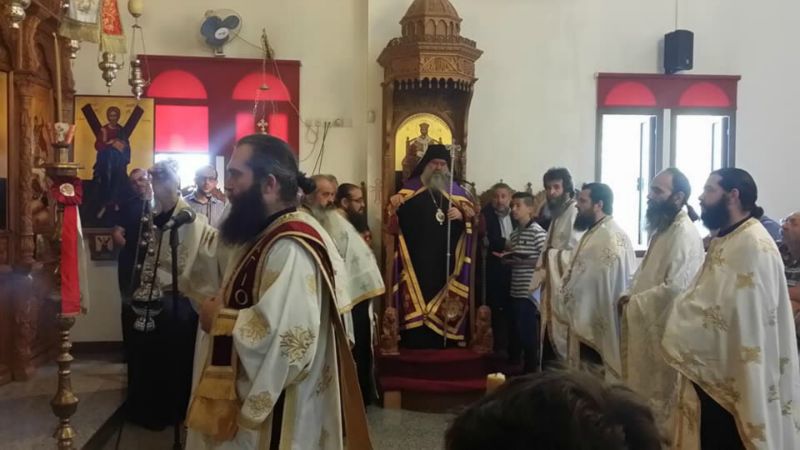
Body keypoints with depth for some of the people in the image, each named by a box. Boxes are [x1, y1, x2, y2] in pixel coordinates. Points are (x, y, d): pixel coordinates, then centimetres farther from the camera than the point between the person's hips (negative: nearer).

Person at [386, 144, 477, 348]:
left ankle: (444, 346, 12)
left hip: (446, 262, 3)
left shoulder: (455, 190, 13)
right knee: (416, 307, -6)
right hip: (417, 261, -2)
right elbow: (396, 222, -1)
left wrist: (461, 215, -12)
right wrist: (394, 206, -22)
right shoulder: (410, 188, 5)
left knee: (445, 308, 3)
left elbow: (472, 218, 10)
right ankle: (416, 347, 1)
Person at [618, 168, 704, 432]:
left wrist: (634, 302, -15)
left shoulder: (685, 235, -18)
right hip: (649, 326, 9)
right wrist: (632, 296, 3)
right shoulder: (662, 229, 13)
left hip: (666, 331, -9)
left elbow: (675, 288, -26)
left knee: (661, 398, 3)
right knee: (644, 394, 17)